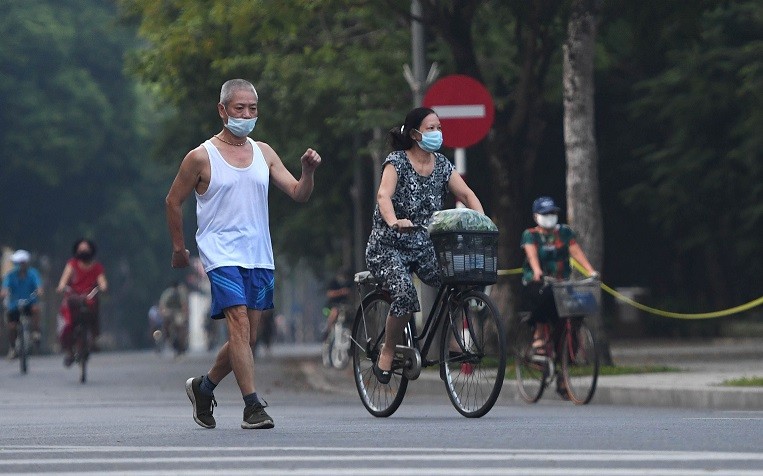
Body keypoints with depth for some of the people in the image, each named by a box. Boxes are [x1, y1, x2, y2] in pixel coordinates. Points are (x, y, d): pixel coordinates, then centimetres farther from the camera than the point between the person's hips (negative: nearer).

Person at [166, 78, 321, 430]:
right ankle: (252, 407, -20)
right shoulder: (201, 157, -2)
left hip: (259, 256, 5)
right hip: (222, 255, -5)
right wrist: (179, 248, 9)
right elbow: (174, 201, 7)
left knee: (248, 336, 7)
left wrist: (308, 172, -12)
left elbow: (298, 194, 9)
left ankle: (203, 387, 29)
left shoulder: (264, 154, 11)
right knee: (240, 324, -19)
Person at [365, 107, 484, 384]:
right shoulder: (397, 161, -10)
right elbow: (384, 195, -26)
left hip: (424, 246, 5)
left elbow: (467, 195, -2)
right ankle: (387, 355, -13)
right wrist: (394, 222, -47)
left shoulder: (442, 165, 6)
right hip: (389, 246, -5)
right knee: (405, 293, -31)